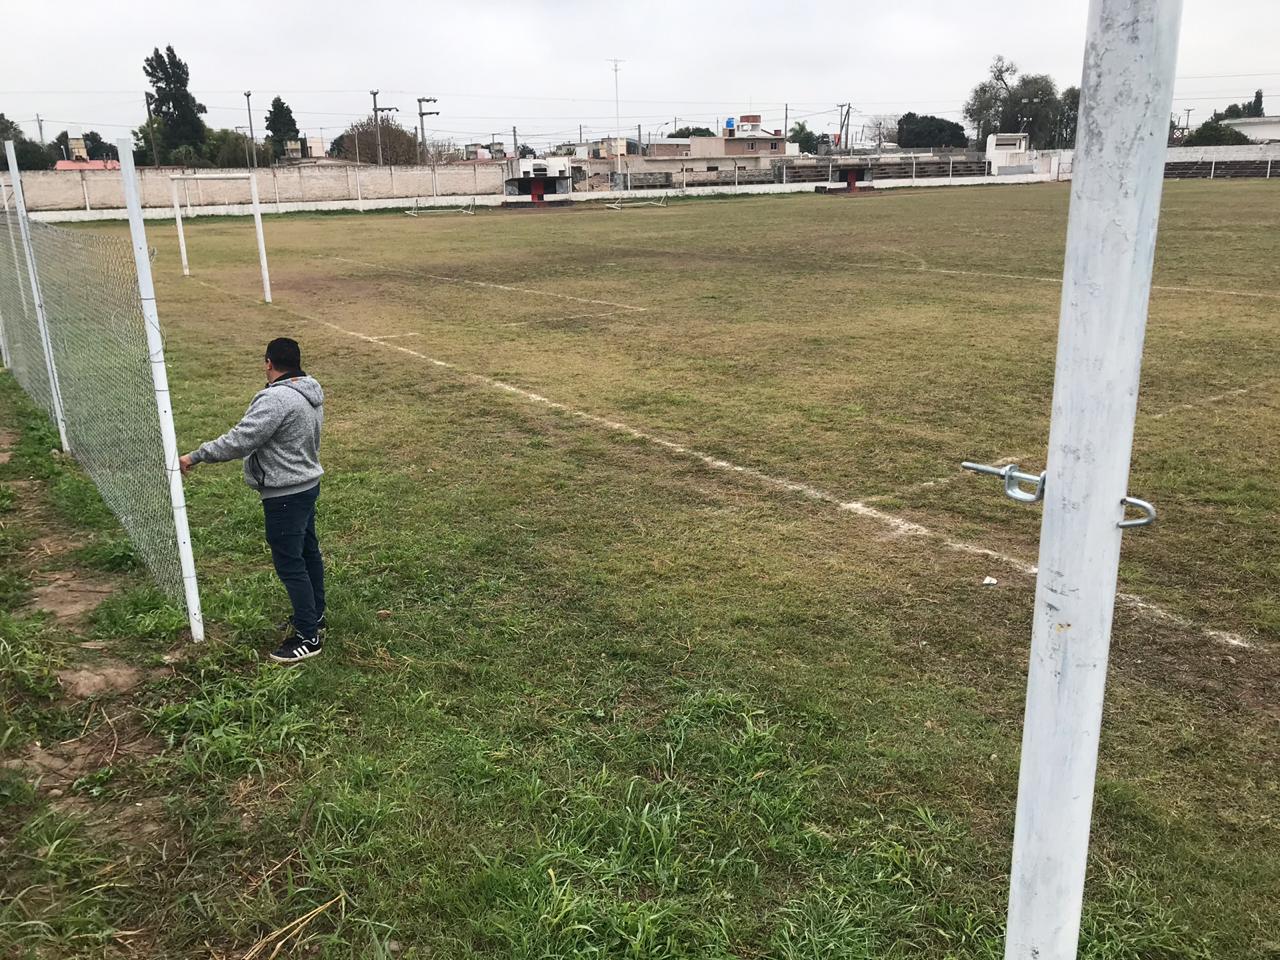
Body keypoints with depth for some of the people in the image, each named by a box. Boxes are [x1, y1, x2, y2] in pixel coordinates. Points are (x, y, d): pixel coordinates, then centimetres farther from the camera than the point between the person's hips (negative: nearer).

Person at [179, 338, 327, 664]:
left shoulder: (276, 399, -24)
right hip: (306, 484, 10)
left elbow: (239, 440, -25)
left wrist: (195, 456, -16)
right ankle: (314, 616, 33)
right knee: (308, 552, 19)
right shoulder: (309, 394, 6)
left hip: (285, 495, -10)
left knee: (290, 564, -2)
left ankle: (308, 636, 5)